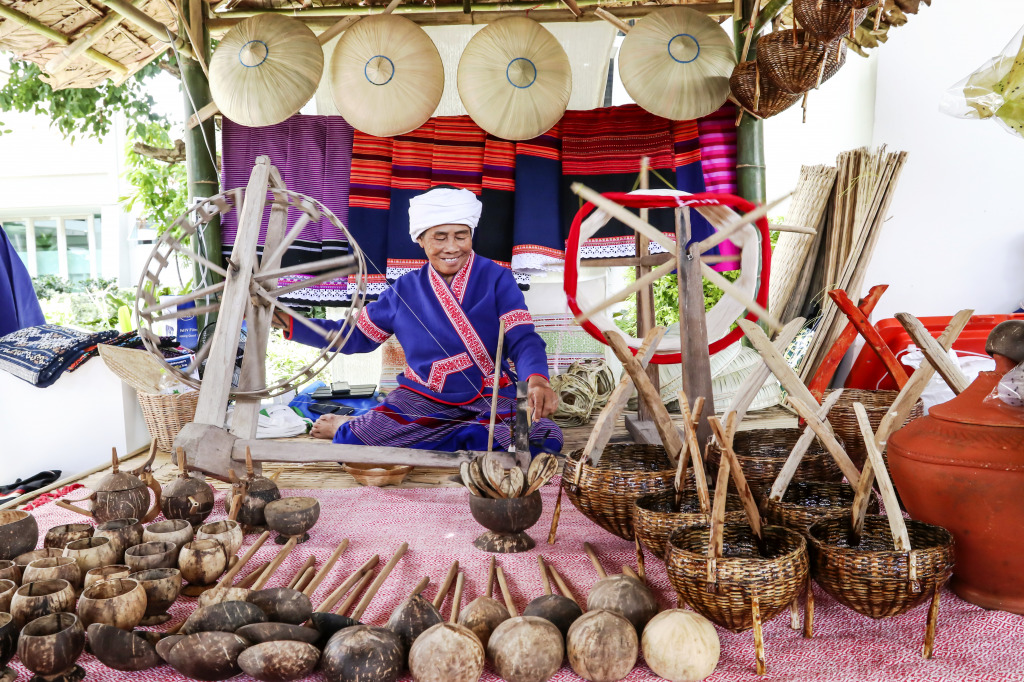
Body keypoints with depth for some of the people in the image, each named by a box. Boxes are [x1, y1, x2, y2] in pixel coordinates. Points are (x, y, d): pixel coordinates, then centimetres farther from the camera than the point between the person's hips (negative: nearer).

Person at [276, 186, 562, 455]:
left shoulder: (496, 279, -2)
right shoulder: (406, 289, 7)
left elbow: (522, 338, -11)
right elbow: (357, 336, 14)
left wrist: (536, 378, -34)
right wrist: (288, 323, 4)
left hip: (492, 398, 0)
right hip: (422, 397, 1)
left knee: (544, 439, -31)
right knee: (355, 442, -27)